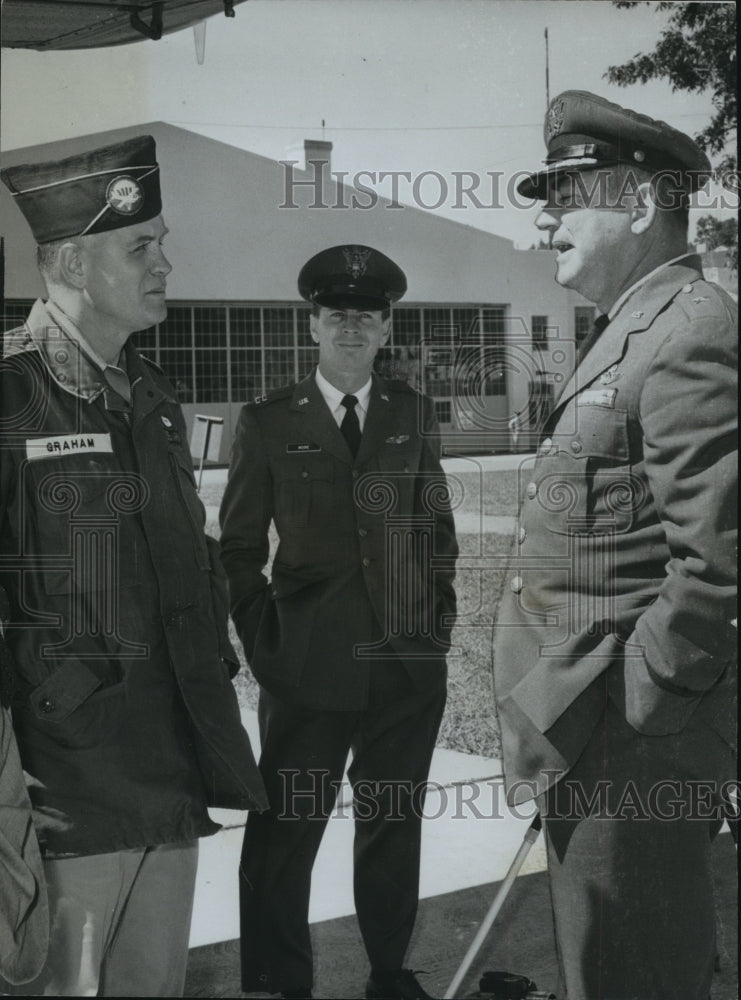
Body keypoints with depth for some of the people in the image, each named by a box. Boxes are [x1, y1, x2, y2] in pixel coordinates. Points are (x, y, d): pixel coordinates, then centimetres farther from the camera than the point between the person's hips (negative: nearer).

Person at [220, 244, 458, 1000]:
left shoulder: (414, 413, 7)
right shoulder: (268, 421, -1)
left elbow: (437, 526, 14)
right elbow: (239, 549, 1)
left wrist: (437, 617, 6)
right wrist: (263, 641, -4)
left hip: (409, 666, 3)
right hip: (308, 671, -3)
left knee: (394, 828, 15)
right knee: (283, 835, 2)